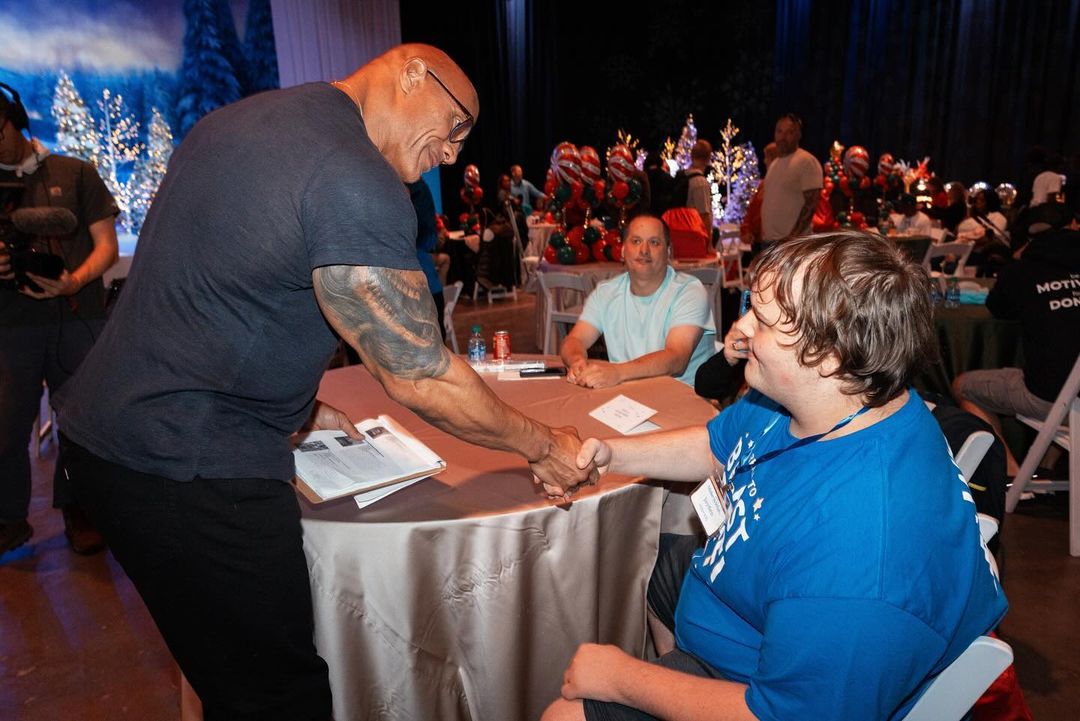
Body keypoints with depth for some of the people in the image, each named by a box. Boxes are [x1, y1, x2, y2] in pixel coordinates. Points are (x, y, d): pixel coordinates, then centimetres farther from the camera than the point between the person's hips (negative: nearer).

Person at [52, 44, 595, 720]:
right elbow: (420, 378, -17)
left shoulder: (235, 119, 12)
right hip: (193, 467, -10)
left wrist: (295, 405, 19)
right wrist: (543, 445, -4)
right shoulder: (357, 183, -19)